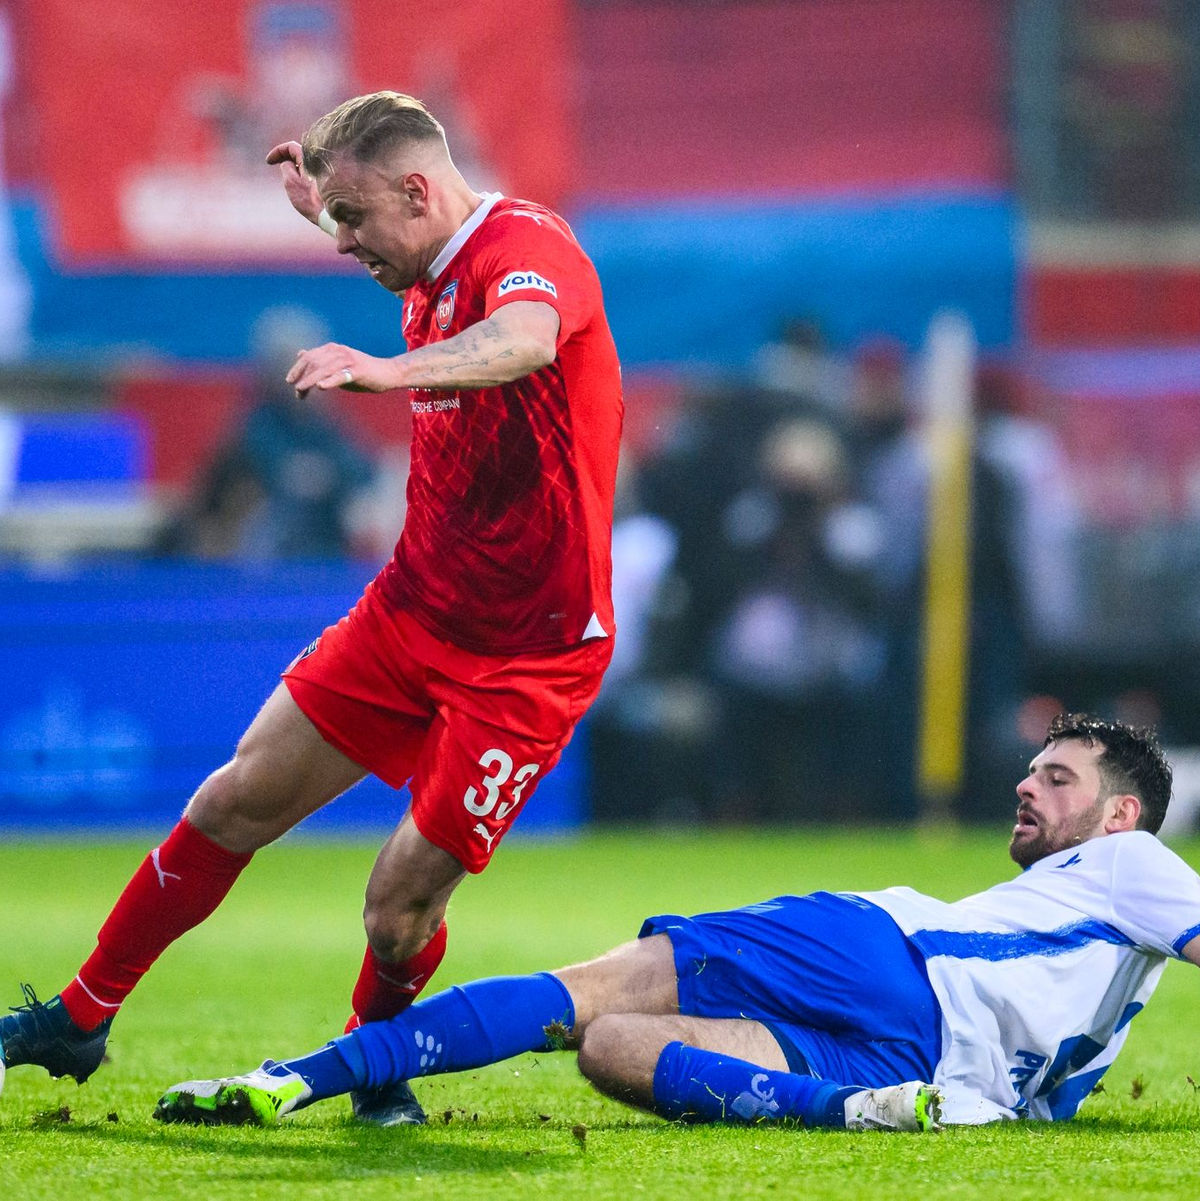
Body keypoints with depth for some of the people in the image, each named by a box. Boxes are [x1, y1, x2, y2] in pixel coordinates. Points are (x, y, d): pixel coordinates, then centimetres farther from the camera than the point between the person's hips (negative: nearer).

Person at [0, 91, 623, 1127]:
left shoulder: (529, 244, -19)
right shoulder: (434, 281, 8)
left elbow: (527, 340, -45)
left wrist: (391, 370, -62)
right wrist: (337, 208, 31)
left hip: (529, 652, -8)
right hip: (408, 613, 8)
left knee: (403, 902, -10)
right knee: (237, 803, 4)